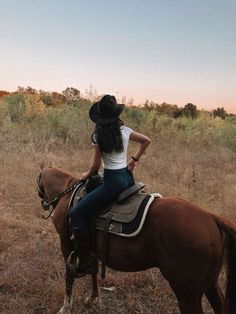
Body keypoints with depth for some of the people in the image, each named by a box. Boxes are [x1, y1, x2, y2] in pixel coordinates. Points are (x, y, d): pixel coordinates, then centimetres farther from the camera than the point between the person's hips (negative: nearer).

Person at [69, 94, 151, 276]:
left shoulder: (98, 136, -9)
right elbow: (147, 141, 18)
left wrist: (87, 175, 15)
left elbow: (96, 166, -5)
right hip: (128, 177, 7)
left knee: (76, 214, -3)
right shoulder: (125, 131, 4)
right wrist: (135, 159, 23)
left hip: (113, 182, -7)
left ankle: (85, 263, -6)